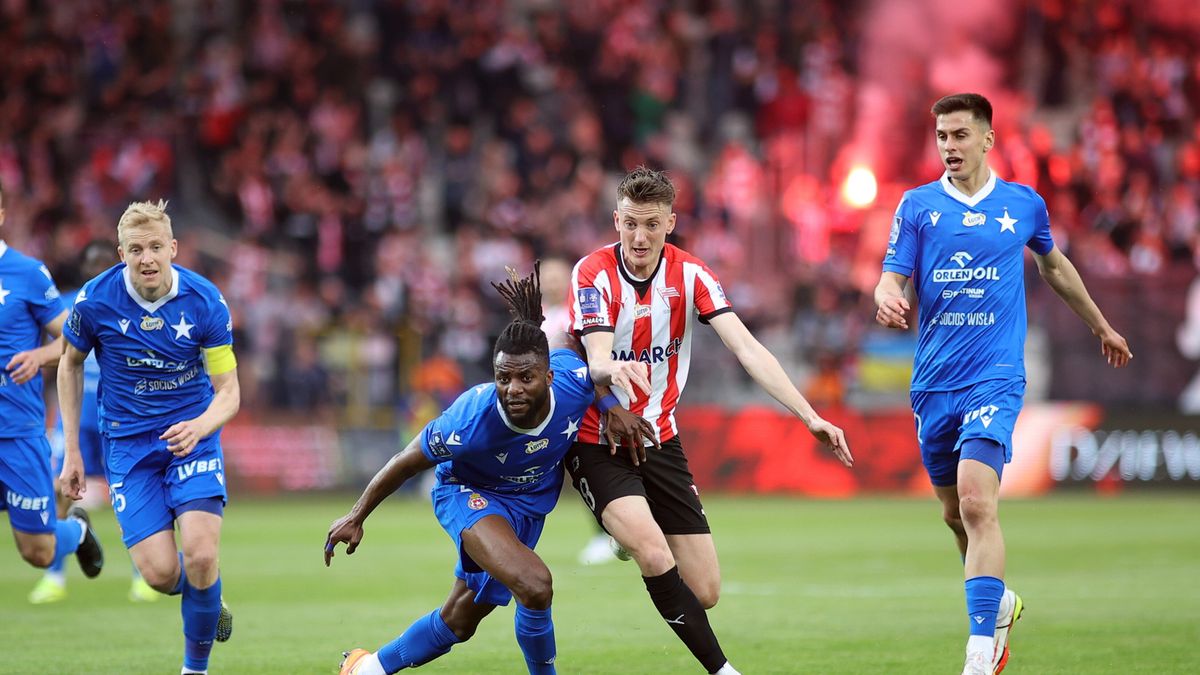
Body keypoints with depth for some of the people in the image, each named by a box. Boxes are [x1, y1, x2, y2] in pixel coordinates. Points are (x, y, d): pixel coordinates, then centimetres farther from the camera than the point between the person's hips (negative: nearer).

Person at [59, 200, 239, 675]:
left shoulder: (205, 302, -14)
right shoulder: (95, 301, -12)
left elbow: (229, 391, -11)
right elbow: (70, 364, 7)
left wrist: (200, 426, -33)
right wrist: (71, 450, 5)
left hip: (192, 435, -1)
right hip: (128, 445, 1)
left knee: (200, 555, -19)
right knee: (160, 573, -12)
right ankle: (207, 601, 26)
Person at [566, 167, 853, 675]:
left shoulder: (689, 274, -5)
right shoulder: (593, 273, -14)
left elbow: (746, 349, -14)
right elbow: (599, 361, -27)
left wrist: (809, 416, -25)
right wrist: (615, 371, -53)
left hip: (660, 440, 4)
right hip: (597, 440, -4)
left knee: (704, 593, 0)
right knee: (655, 554, -30)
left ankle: (634, 538, 30)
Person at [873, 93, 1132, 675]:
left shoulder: (1024, 204, 5)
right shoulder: (918, 205, 4)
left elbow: (1055, 266, 23)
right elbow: (892, 277, -1)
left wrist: (1101, 326, 35)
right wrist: (887, 300, -26)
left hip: (995, 378, -3)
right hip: (933, 382, 3)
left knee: (977, 500, -19)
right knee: (955, 512, 11)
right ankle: (999, 603, 38)